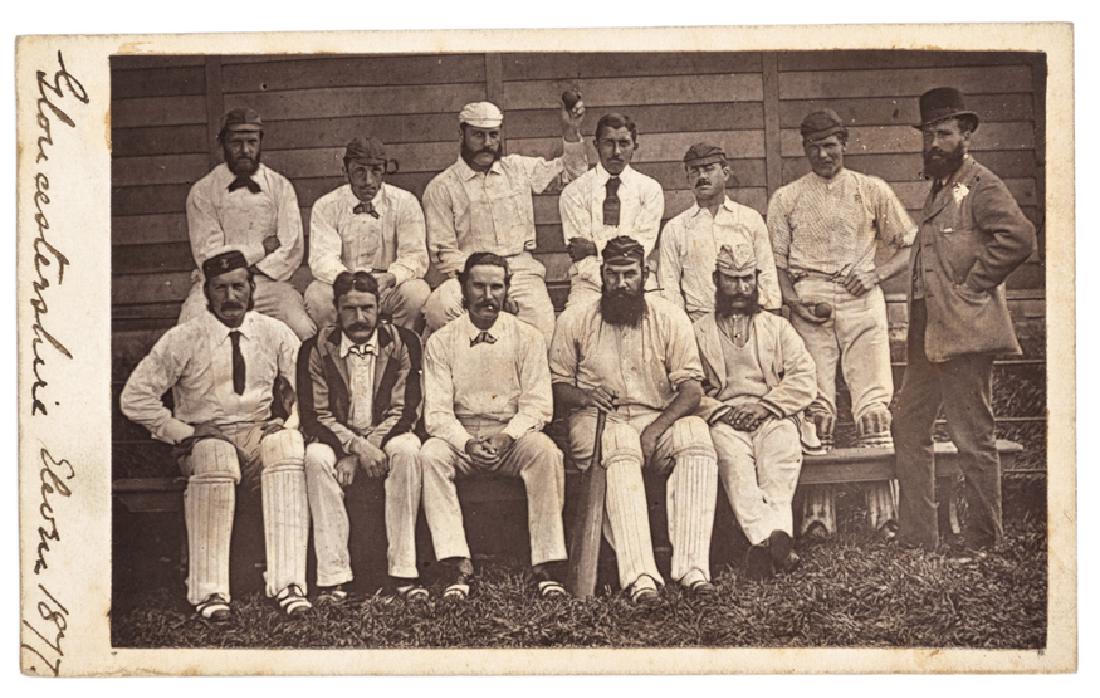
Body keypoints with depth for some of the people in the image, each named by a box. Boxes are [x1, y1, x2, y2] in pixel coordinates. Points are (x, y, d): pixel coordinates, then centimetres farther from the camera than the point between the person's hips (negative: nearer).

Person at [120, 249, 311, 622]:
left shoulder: (276, 335, 8)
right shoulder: (184, 339, 0)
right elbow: (134, 397, 0)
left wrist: (287, 423, -5)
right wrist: (183, 432, -9)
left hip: (261, 437, 2)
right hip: (204, 439, -2)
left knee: (287, 447, -34)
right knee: (215, 458, -38)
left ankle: (288, 584, -38)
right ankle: (209, 592, -36)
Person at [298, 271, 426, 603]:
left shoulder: (403, 343, -3)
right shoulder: (316, 349, -3)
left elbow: (405, 411, -9)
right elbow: (314, 416, -8)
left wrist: (354, 458, -18)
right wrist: (357, 446, -25)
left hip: (387, 436, 0)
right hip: (337, 439, 0)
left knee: (407, 449, -33)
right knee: (316, 457, -33)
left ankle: (404, 572, -32)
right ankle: (332, 579, -33)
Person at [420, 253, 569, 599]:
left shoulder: (527, 337, 4)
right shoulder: (441, 341, 4)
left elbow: (537, 405, -3)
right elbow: (436, 412, -3)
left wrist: (506, 436, -22)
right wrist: (466, 443, -22)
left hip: (514, 437, 0)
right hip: (461, 438, 1)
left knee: (545, 450, -32)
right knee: (431, 454, -31)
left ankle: (547, 565, -30)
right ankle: (457, 567, -33)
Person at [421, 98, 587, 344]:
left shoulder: (519, 168, 16)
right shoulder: (441, 188, 6)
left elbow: (571, 171, 26)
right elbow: (443, 252, 1)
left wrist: (571, 130, 9)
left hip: (521, 269, 2)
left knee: (541, 324, -30)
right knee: (439, 308, -34)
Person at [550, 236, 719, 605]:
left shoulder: (670, 318, 5)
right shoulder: (574, 321, 6)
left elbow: (691, 388, -2)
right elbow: (556, 384, 10)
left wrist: (658, 427, -19)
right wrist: (582, 396, -15)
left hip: (659, 419, 2)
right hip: (598, 422, -1)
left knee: (697, 437, -32)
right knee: (620, 449, -37)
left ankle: (692, 567, -38)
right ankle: (640, 577, -47)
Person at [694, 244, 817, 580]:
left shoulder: (777, 327, 22)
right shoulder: (699, 332, 19)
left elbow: (805, 378, 8)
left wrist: (765, 406, -6)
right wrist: (718, 411, -10)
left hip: (773, 415, 1)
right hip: (722, 420, -1)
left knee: (783, 451, -34)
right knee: (732, 455, -36)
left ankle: (764, 541, -51)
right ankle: (769, 538, -51)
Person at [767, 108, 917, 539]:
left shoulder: (872, 191, 12)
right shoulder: (786, 198, 13)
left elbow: (908, 245, 13)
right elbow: (775, 263, 10)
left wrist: (876, 275, -4)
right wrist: (795, 301, -7)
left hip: (862, 301, 0)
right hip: (809, 305, 0)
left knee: (874, 404, -7)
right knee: (815, 408, -5)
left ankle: (884, 513, -7)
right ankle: (817, 516, -4)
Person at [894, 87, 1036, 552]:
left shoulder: (980, 184, -8)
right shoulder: (939, 189, 19)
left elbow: (1019, 237, -22)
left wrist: (973, 285, -16)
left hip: (964, 331, -10)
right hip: (928, 335, 10)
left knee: (974, 439, -4)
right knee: (909, 427, 12)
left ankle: (983, 544, 4)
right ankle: (918, 538, 18)